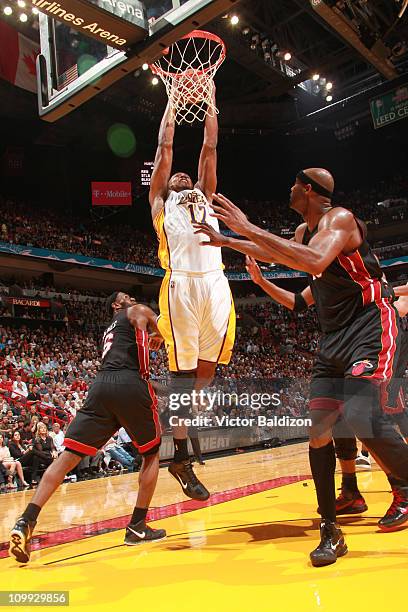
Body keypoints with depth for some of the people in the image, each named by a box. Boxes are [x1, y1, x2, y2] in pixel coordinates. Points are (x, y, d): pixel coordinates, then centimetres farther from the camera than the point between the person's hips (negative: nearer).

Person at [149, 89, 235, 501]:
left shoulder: (205, 197, 31)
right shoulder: (160, 202, 22)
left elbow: (210, 149, 30)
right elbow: (165, 148, 23)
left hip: (216, 283, 4)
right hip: (181, 284, -4)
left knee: (208, 367, 5)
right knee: (183, 371, -3)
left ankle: (181, 417, 31)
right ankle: (181, 458, 4)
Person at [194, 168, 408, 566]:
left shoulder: (340, 218, -14)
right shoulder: (304, 230, 13)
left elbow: (315, 262, -35)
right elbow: (277, 255, 34)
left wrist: (248, 228, -32)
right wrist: (226, 241, 35)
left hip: (370, 328, -8)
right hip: (334, 338, 8)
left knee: (362, 418, -27)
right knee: (318, 429, 1)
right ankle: (330, 530, 10)